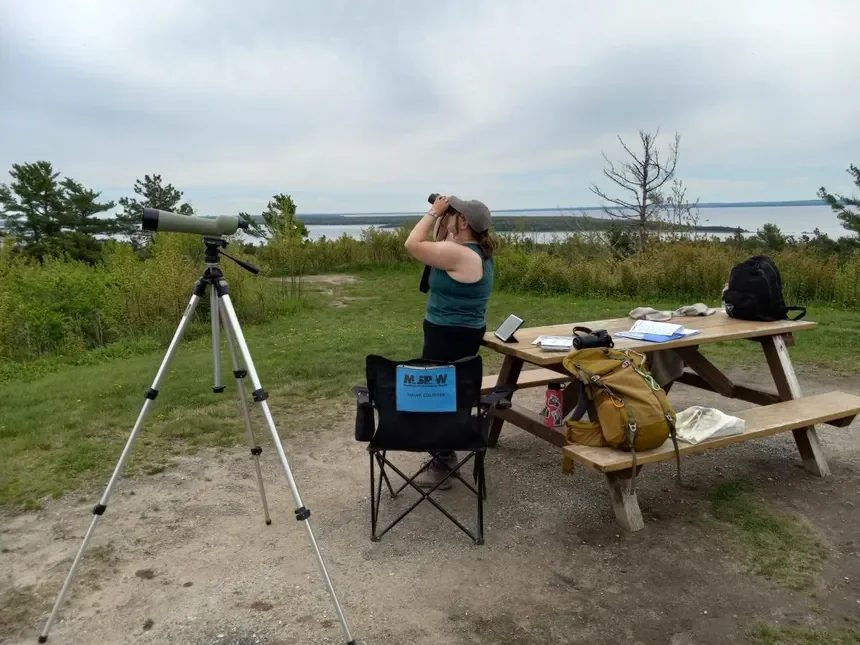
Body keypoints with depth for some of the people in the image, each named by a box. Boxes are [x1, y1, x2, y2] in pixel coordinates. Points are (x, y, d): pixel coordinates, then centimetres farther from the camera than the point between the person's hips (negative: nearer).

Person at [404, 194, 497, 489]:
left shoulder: (459, 254, -24)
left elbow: (413, 245, -20)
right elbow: (439, 246, 19)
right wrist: (440, 217, 7)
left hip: (450, 336, -10)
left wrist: (434, 212, -11)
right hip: (462, 333, 10)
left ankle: (441, 467, 9)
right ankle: (445, 454, 33)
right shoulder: (479, 251, 7)